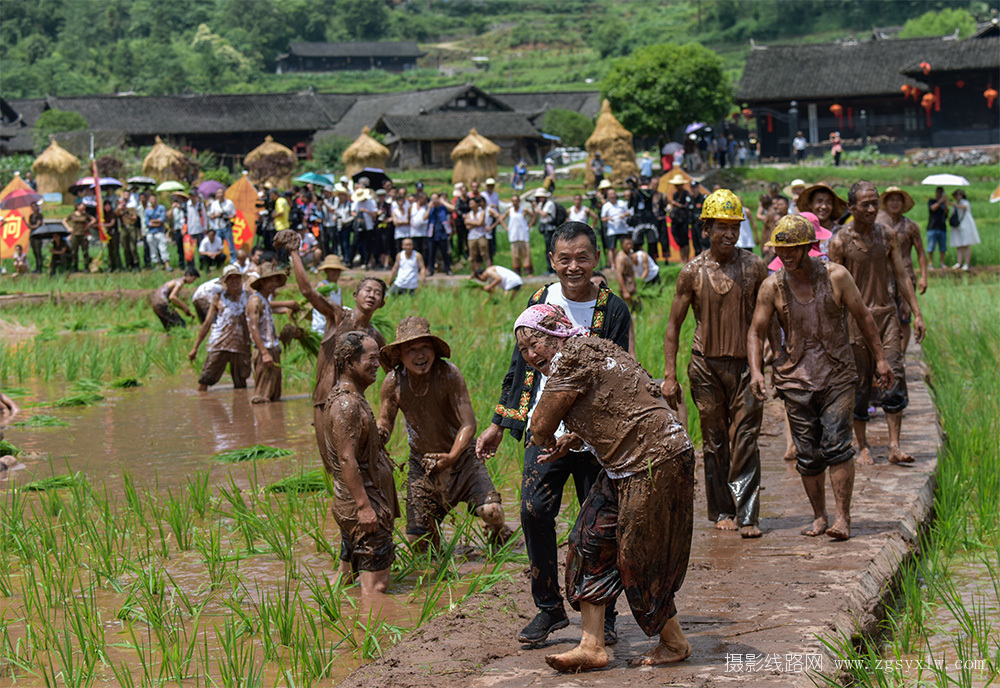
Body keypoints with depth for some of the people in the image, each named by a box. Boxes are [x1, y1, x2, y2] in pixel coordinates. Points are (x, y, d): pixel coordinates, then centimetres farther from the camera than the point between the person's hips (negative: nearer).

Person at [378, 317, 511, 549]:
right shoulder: (393, 382, -12)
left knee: (491, 510, -25)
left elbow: (468, 424, -21)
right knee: (417, 538, 1)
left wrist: (452, 457, -36)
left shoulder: (448, 374, -22)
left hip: (460, 455, -3)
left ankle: (499, 538, 13)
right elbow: (385, 422, 6)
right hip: (422, 464, 3)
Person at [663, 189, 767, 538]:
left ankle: (747, 515, -4)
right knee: (714, 441, 7)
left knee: (745, 440, -5)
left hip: (746, 363, 0)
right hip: (706, 365, 0)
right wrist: (669, 375, -1)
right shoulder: (692, 272, -1)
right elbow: (674, 325, 4)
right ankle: (722, 511, 17)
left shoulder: (754, 267, 1)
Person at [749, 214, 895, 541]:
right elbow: (756, 332, 4)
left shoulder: (835, 276, -4)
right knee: (808, 453, 4)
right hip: (795, 378, 2)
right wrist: (756, 370, -11)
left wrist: (880, 359, 9)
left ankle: (842, 518, -8)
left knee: (837, 446, -12)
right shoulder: (772, 286, -2)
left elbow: (863, 317, 7)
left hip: (837, 375, -2)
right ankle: (819, 517, 18)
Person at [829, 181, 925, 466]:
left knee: (894, 376, -8)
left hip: (887, 313, 3)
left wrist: (917, 314, 6)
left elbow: (901, 276, 11)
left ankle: (894, 447, -7)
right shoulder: (840, 241, -6)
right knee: (860, 384, 2)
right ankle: (862, 447, 15)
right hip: (856, 317, -3)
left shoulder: (887, 235, 6)